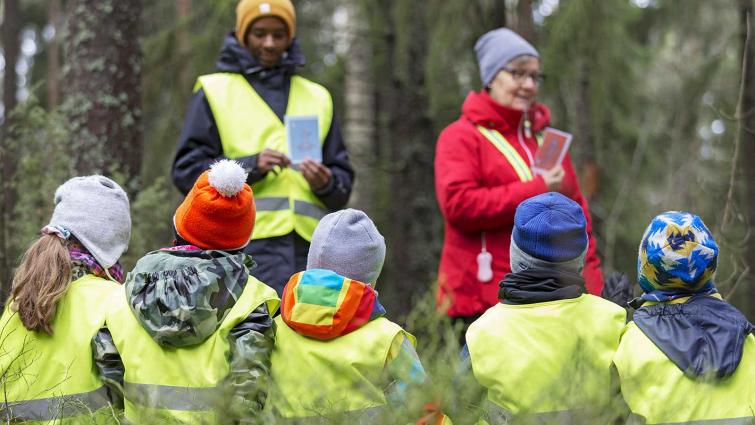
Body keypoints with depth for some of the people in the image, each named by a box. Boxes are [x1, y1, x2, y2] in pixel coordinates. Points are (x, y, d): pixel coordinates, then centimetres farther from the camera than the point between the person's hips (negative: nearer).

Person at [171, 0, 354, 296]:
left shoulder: (317, 97, 23)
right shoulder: (214, 91, 11)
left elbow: (343, 178, 20)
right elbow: (187, 170, 2)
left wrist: (328, 183, -4)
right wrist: (250, 166, -12)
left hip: (307, 245, 4)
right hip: (247, 242, -4)